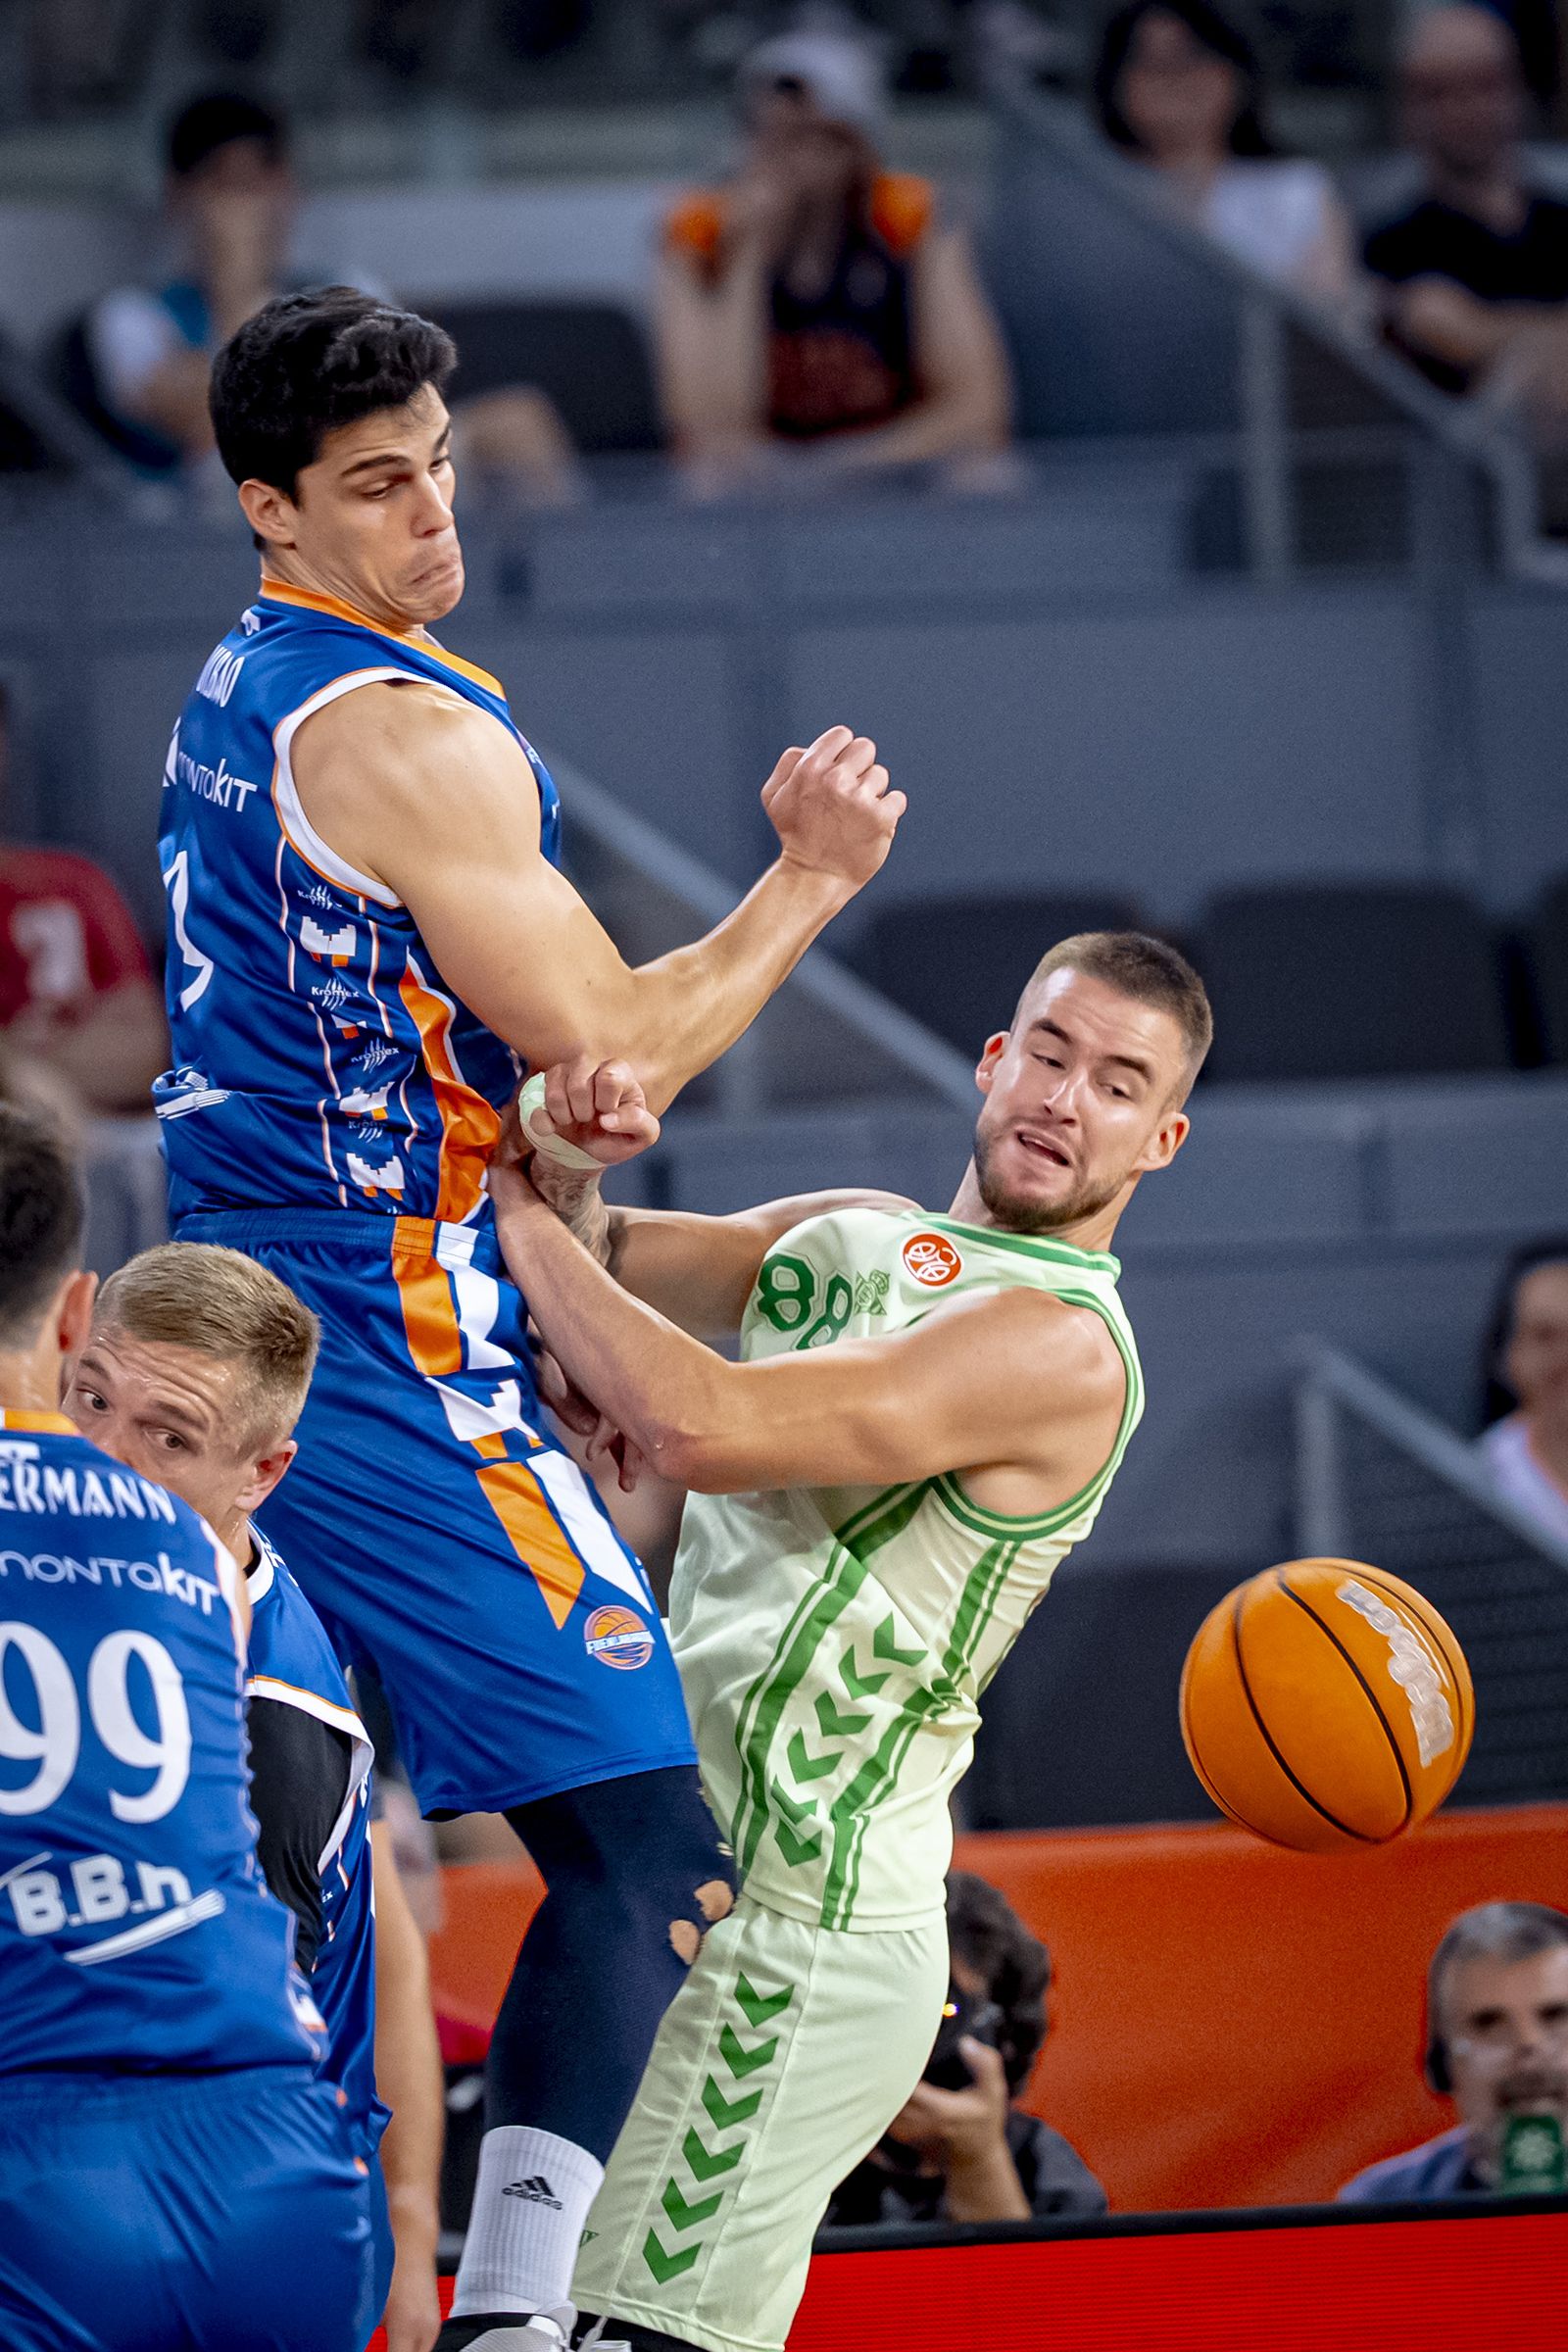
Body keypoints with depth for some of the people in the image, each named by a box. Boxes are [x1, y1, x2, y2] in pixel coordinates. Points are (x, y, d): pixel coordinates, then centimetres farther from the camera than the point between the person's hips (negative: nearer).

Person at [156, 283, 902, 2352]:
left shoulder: (235, 691, 15)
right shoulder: (409, 732, -17)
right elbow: (616, 1054, -15)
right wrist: (808, 884, -5)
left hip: (237, 1328, 10)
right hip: (392, 1356, -10)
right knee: (648, 1856, -12)